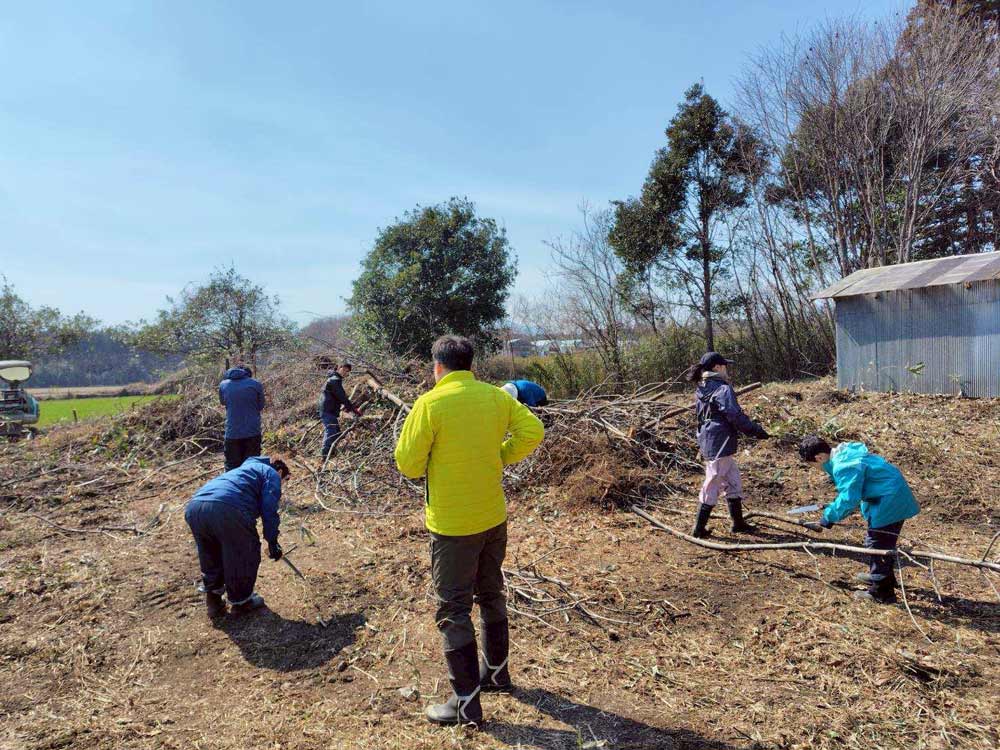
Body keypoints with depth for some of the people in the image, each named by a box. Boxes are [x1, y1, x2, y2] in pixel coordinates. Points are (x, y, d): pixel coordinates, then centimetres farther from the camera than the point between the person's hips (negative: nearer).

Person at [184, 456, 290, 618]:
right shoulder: (272, 474, 20)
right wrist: (272, 542, 10)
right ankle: (241, 601, 29)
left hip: (193, 507, 8)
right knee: (245, 555, 16)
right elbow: (269, 509, 4)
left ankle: (213, 601, 37)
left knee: (210, 557, 29)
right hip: (227, 508, -7)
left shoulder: (245, 468, 42)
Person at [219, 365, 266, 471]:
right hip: (253, 432, -1)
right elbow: (260, 406, 4)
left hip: (232, 433, 1)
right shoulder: (256, 384, -3)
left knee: (231, 467, 11)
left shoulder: (223, 385, 4)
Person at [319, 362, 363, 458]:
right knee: (331, 433, -14)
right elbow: (342, 397, -19)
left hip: (331, 411, 11)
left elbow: (342, 397, 22)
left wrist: (352, 407, 16)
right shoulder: (335, 380, -15)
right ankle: (326, 455, -15)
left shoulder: (336, 379, 17)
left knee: (337, 433, 14)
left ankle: (328, 454, 20)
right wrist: (353, 409, -15)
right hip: (328, 411, -11)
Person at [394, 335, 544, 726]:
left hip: (452, 524, -6)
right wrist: (499, 457, 7)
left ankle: (467, 702, 14)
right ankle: (496, 671, 39)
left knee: (453, 609, 6)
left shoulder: (430, 403, -17)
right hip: (494, 516, 6)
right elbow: (533, 431, -2)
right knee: (491, 595, 23)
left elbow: (407, 463, -15)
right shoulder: (496, 396, -1)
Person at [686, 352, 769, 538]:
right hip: (720, 444, -9)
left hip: (707, 440, 9)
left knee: (733, 481, 19)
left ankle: (738, 523, 27)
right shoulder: (723, 389, -14)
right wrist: (756, 430, -5)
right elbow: (735, 416, -17)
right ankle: (699, 528, 5)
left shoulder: (702, 390, 13)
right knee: (712, 485, -2)